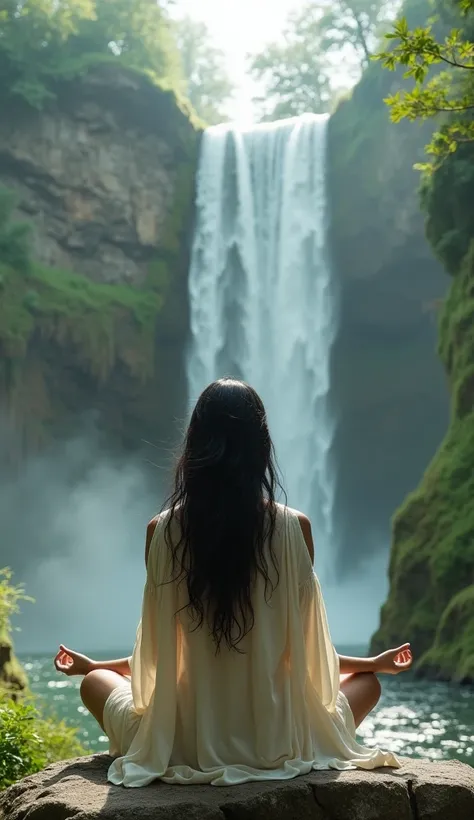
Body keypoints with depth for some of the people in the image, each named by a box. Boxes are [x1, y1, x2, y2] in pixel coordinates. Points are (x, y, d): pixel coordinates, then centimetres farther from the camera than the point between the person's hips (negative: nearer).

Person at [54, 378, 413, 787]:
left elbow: (156, 648, -1)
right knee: (366, 682, 28)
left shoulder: (163, 530, -8)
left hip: (183, 743, 0)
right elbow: (305, 645, -2)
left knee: (95, 682, 29)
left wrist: (95, 665, 21)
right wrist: (374, 662, 17)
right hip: (274, 740, 0)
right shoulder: (293, 527, -10)